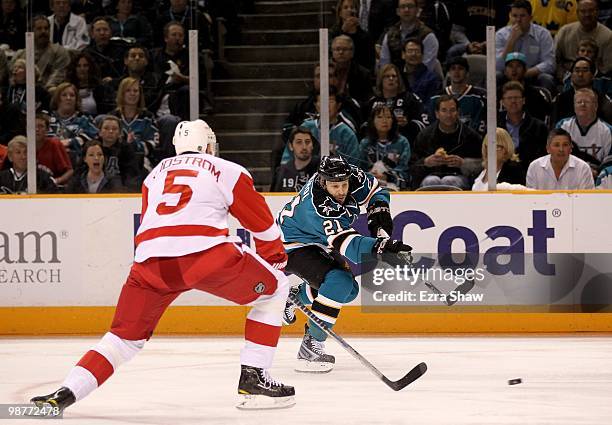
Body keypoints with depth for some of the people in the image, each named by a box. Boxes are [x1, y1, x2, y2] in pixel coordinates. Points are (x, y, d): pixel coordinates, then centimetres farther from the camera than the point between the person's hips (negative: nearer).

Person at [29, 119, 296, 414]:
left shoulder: (155, 175, 30)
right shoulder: (227, 171, 19)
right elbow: (263, 224, 25)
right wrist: (276, 258, 43)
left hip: (150, 261, 4)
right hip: (206, 252, -4)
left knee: (126, 335, 18)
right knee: (274, 288, 18)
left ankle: (66, 393, 0)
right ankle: (253, 380, 10)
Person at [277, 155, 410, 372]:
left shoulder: (351, 176, -17)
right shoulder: (318, 207, -38)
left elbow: (375, 190, 4)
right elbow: (344, 242, -46)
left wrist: (379, 213, -12)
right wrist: (380, 246, -58)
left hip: (318, 245, 9)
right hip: (294, 246, -9)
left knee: (350, 290, 11)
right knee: (339, 282, -28)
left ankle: (294, 296, 34)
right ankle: (311, 347, -25)